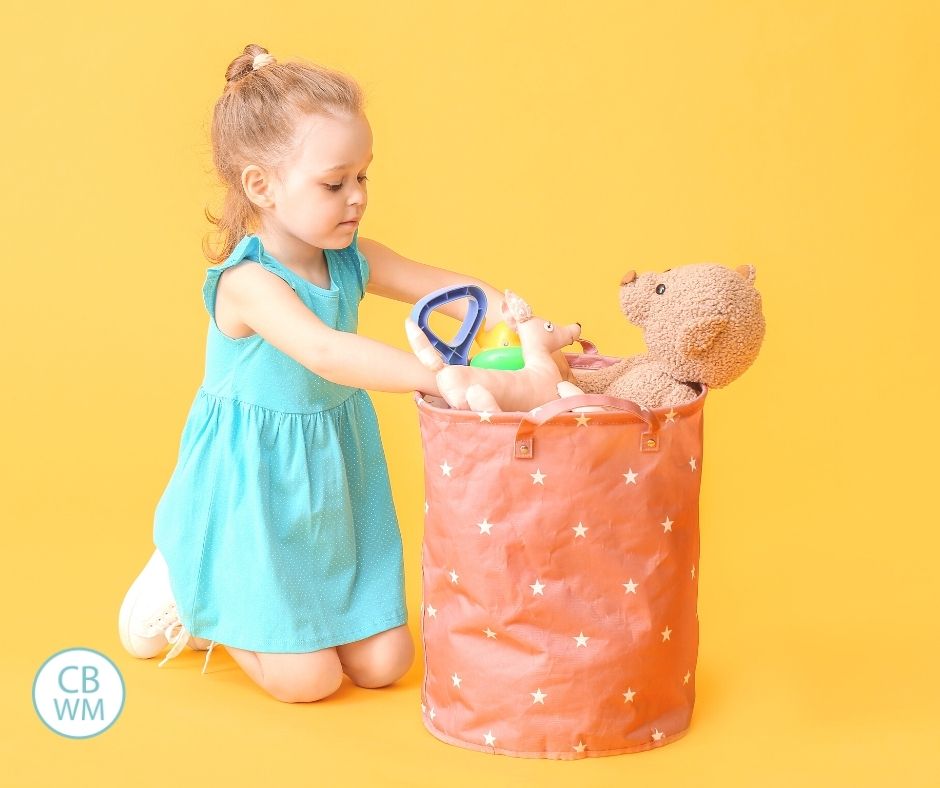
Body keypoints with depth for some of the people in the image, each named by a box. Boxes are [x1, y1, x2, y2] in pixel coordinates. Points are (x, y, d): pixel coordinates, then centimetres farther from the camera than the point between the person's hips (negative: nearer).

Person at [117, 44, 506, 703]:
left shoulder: (353, 261, -2)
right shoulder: (248, 282, -25)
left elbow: (452, 290, -1)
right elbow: (325, 352, -41)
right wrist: (444, 377, -48)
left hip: (333, 487, 7)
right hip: (255, 494, -7)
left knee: (382, 662, 6)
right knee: (309, 679, -3)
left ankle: (238, 603, 28)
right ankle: (191, 595, 21)